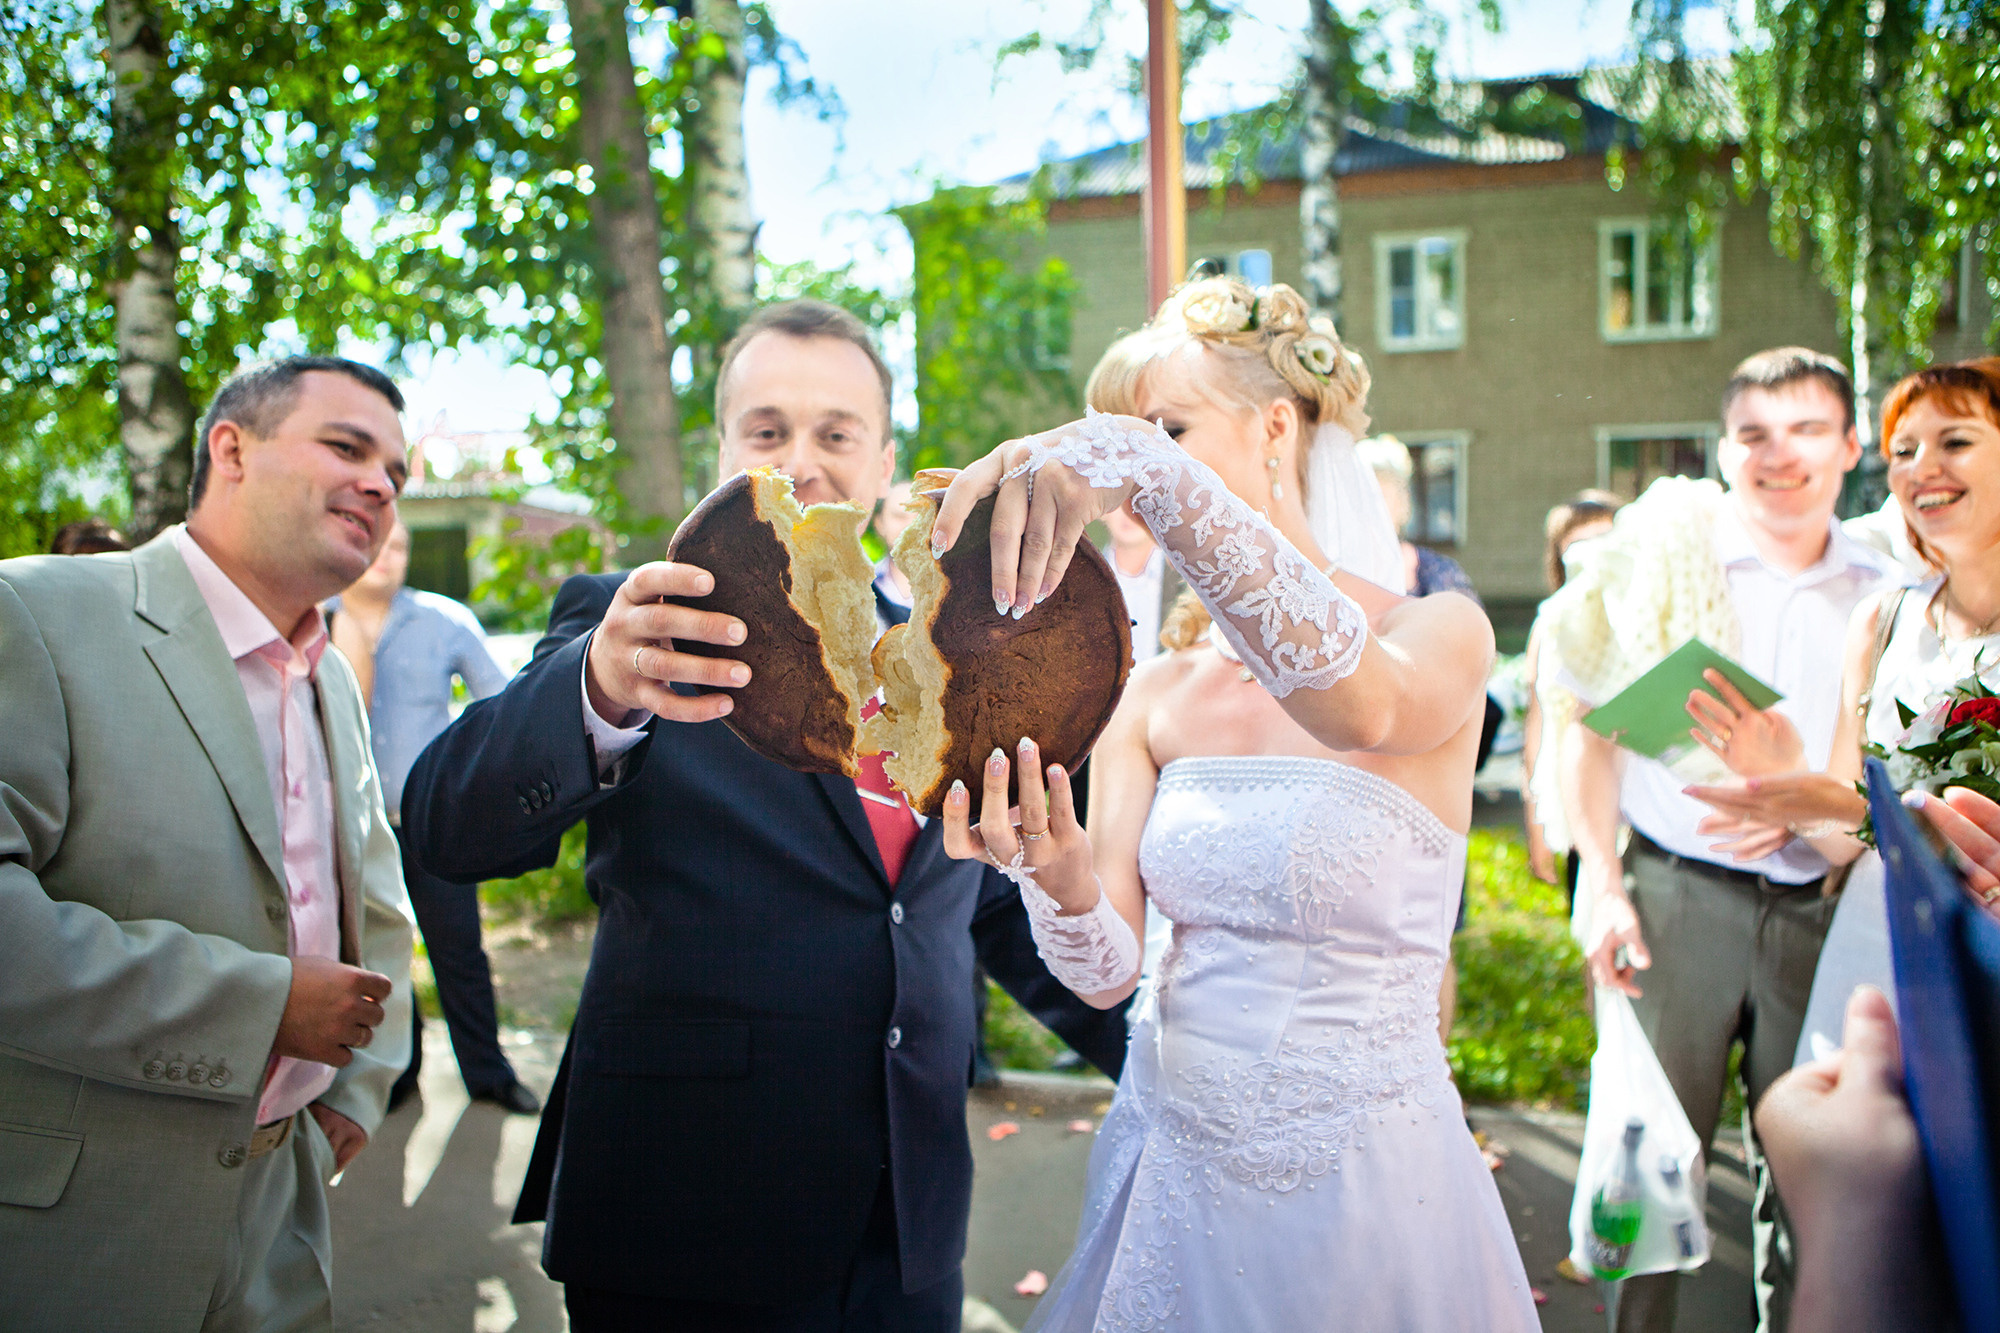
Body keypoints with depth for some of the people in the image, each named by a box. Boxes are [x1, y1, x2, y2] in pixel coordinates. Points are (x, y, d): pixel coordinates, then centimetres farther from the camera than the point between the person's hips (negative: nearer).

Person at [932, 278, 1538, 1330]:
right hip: (1167, 1165, 4)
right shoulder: (1151, 698, 1)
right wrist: (1061, 880, -27)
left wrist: (1151, 471, -45)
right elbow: (1107, 972, -5)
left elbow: (1363, 703, -36)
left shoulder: (1438, 634, -11)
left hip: (1362, 1184, -4)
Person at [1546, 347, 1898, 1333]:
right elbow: (1588, 724, 1)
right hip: (1674, 892, -2)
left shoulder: (1879, 596, 7)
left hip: (1819, 906, 3)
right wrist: (1599, 876, -8)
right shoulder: (1667, 561, 0)